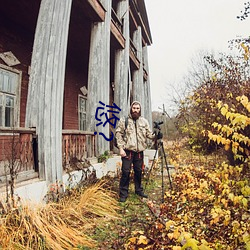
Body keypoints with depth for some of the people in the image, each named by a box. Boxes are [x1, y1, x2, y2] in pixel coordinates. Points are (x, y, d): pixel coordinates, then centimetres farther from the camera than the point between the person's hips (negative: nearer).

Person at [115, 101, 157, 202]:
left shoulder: (144, 121, 10)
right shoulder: (124, 120, -1)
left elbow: (149, 134, 6)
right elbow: (118, 134, -3)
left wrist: (155, 136, -16)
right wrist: (121, 148, -11)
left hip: (139, 151, 4)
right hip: (127, 151, -3)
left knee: (138, 171, 14)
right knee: (126, 172, -2)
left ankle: (139, 190, 32)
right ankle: (123, 194, 10)